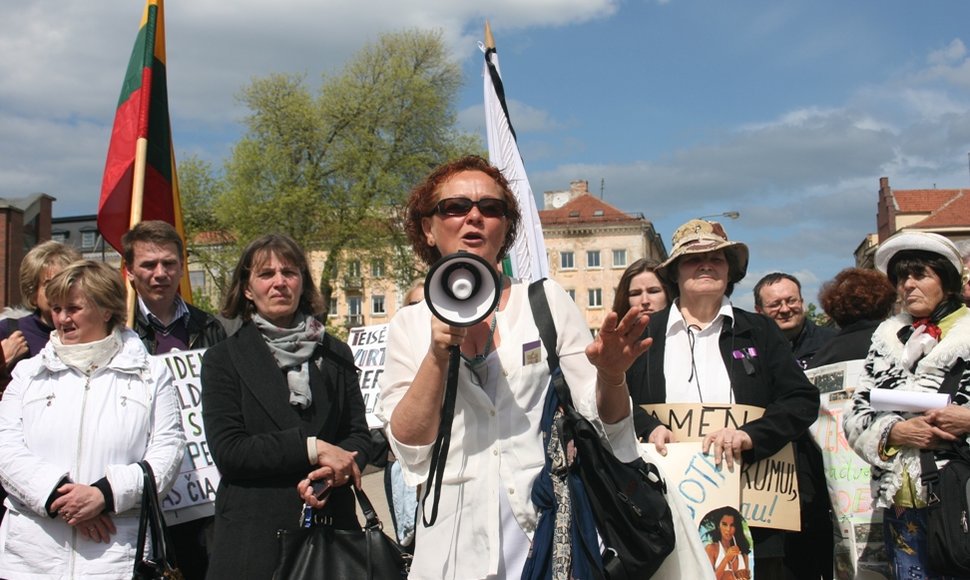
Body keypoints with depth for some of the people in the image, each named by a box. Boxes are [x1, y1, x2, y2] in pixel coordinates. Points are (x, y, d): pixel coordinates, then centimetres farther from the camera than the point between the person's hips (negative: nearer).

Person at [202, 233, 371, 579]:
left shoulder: (335, 354, 10)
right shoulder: (224, 359, 2)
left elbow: (359, 434, 8)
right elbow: (227, 450, -8)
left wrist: (335, 469, -14)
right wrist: (311, 448, -15)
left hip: (331, 522, 2)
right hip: (256, 532, -2)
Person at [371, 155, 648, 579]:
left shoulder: (547, 301, 1)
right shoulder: (410, 325, 3)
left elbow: (600, 425, 1)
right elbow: (409, 445, -5)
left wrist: (610, 376, -19)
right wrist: (438, 356, -16)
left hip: (553, 529, 0)